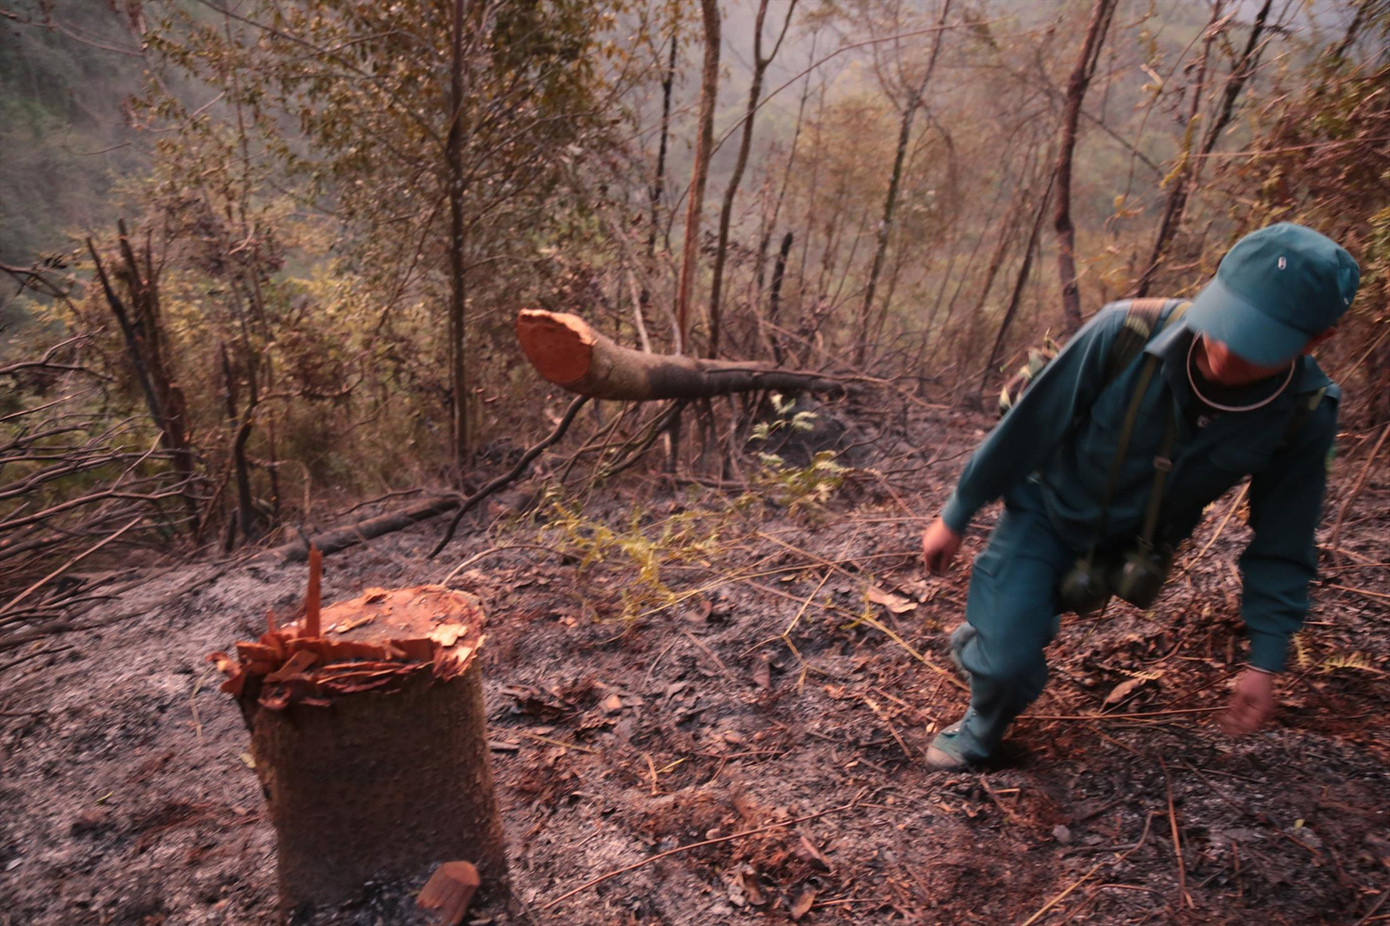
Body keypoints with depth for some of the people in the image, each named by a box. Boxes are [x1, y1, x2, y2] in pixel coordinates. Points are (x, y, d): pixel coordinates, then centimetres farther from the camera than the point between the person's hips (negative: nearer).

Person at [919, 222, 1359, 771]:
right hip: (1043, 511, -3)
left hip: (1127, 544, 3)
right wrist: (955, 517, -10)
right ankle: (981, 732, 24)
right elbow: (1028, 427, -20)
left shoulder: (1305, 415, -23)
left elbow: (1282, 543, -8)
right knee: (1009, 664, -10)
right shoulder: (1126, 332, -33)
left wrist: (1264, 663, -7)